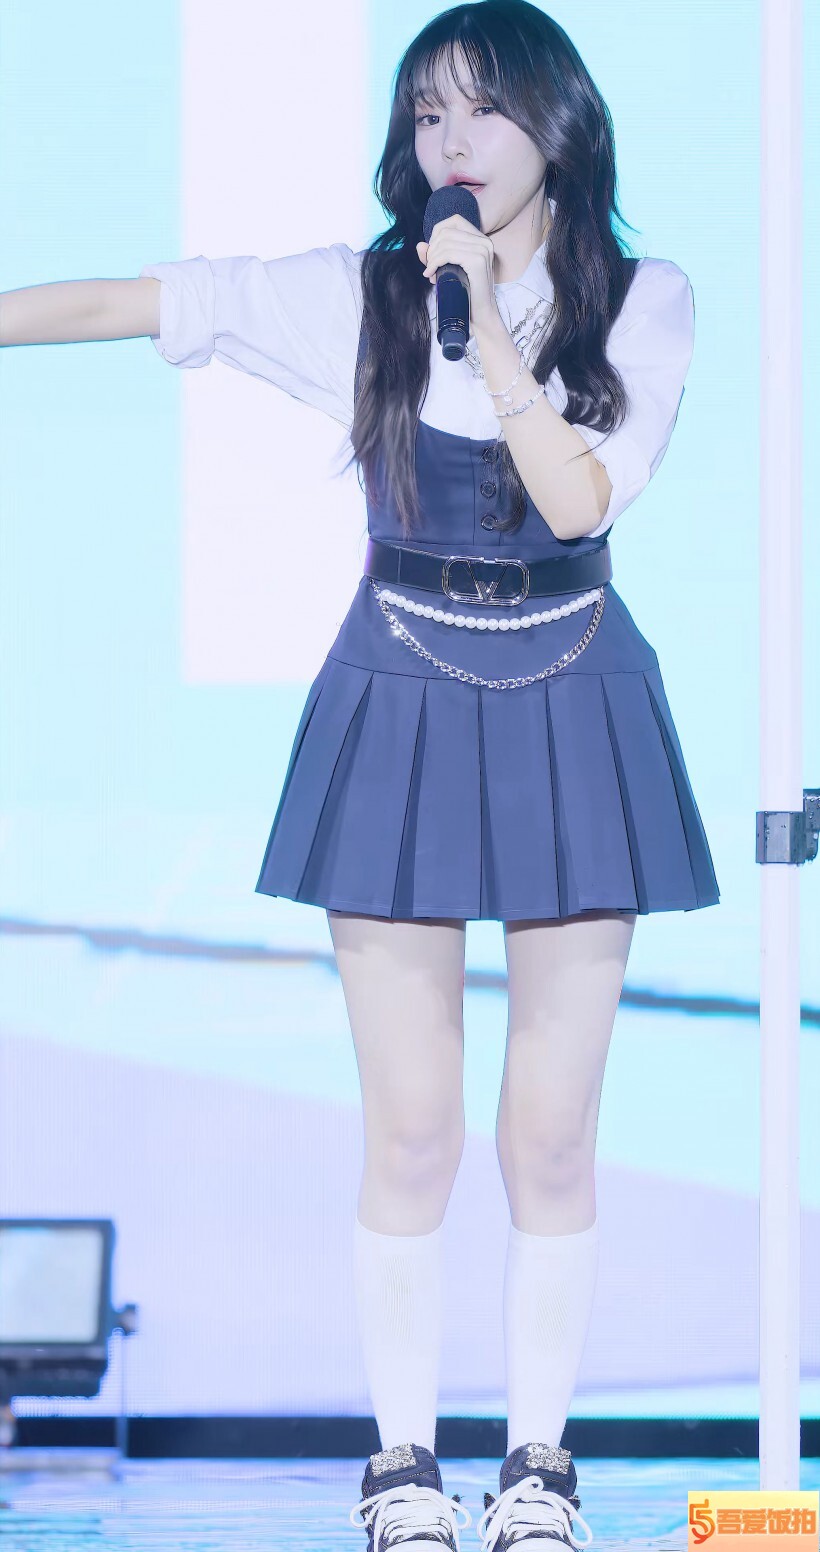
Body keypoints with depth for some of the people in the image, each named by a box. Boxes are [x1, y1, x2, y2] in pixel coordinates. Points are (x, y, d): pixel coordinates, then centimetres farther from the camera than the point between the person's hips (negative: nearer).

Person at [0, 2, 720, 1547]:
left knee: (552, 1134, 3)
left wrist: (486, 323, -17)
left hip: (573, 720, 0)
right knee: (411, 1136, 1)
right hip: (401, 711, 0)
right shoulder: (357, 294, 0)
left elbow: (580, 497, -13)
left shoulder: (644, 305, -1)